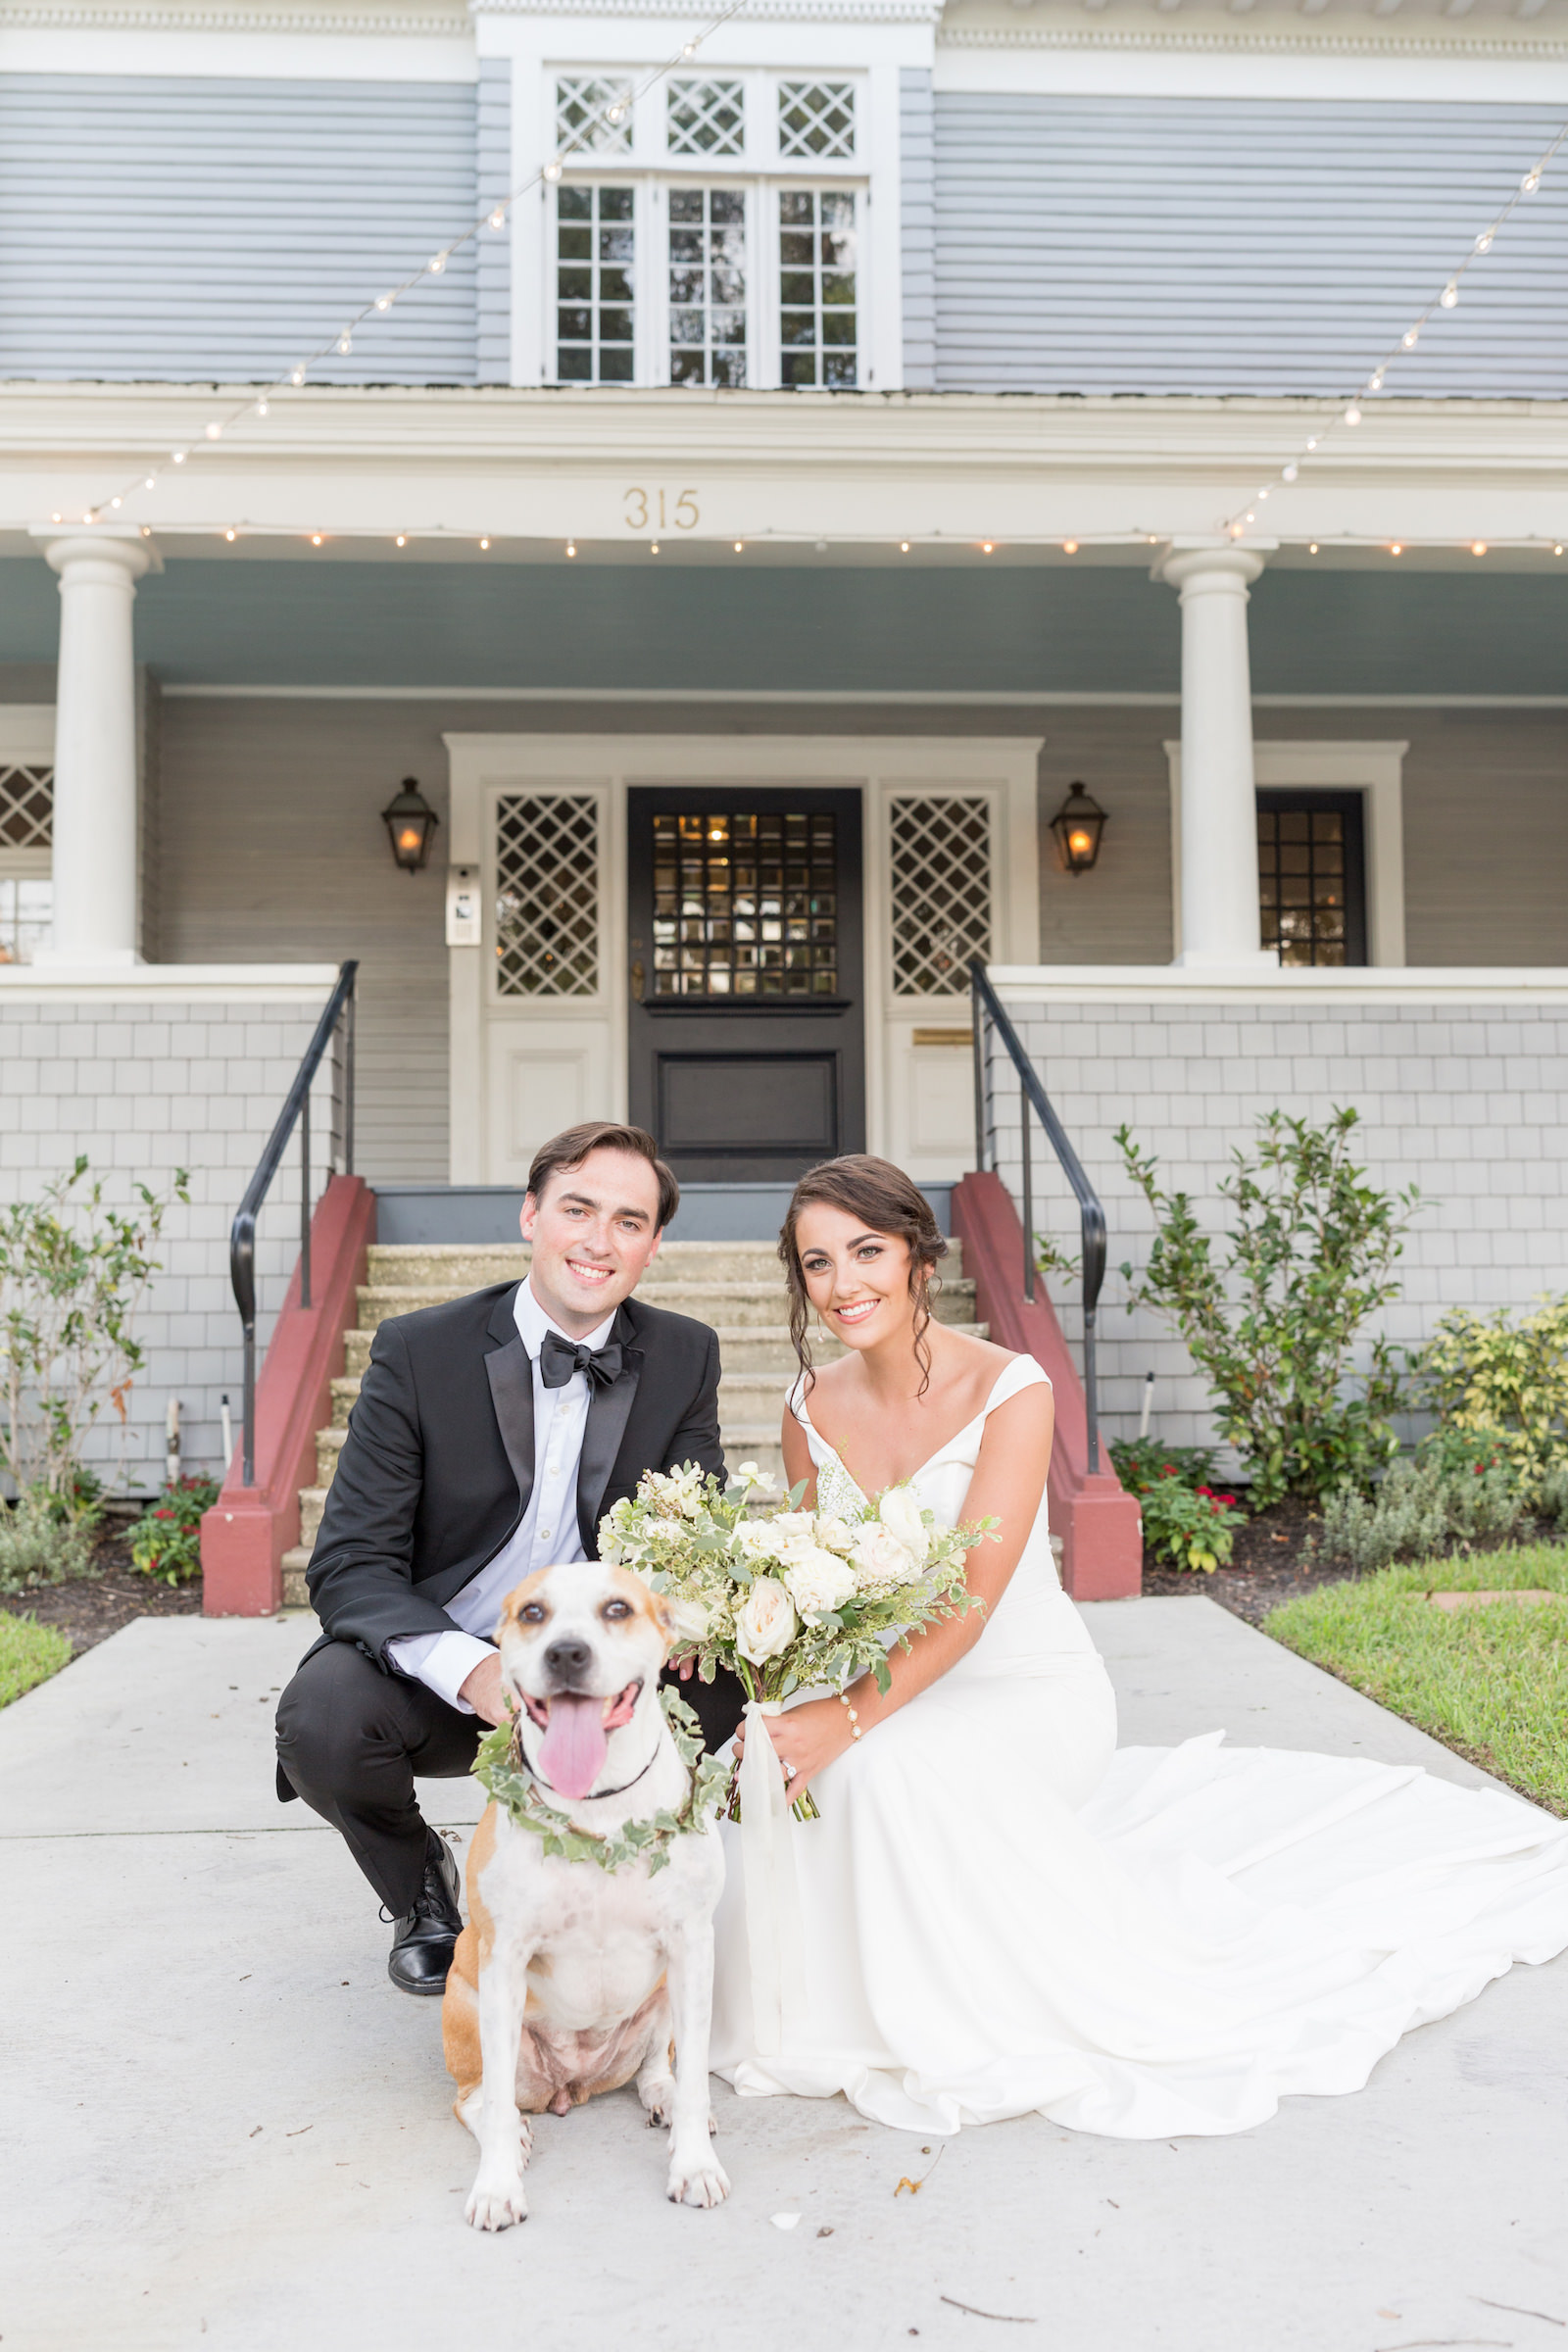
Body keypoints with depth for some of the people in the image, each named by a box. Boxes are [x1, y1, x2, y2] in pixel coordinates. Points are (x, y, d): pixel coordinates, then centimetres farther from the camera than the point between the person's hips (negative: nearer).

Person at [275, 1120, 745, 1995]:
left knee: (722, 1678, -24)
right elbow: (350, 1562, -15)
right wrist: (470, 1669, -35)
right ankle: (420, 1884, 6)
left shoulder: (685, 1356, -4)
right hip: (431, 1665, -2)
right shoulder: (418, 1351, -13)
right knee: (321, 1723, -31)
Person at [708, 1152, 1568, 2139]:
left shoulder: (1010, 1390, -19)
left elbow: (967, 1601, -26)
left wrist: (851, 1720, -37)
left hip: (1033, 1696, -5)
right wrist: (780, 1714, -17)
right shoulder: (812, 1409, -3)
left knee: (892, 1767, -34)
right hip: (898, 1700, 6)